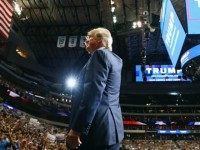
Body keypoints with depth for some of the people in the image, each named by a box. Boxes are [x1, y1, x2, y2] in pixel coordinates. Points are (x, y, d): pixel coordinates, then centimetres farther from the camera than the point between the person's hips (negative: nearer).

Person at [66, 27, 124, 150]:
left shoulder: (100, 54, -5)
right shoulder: (114, 58, 20)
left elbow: (93, 92, -18)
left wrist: (76, 129, -21)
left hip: (98, 128, -9)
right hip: (111, 127, 9)